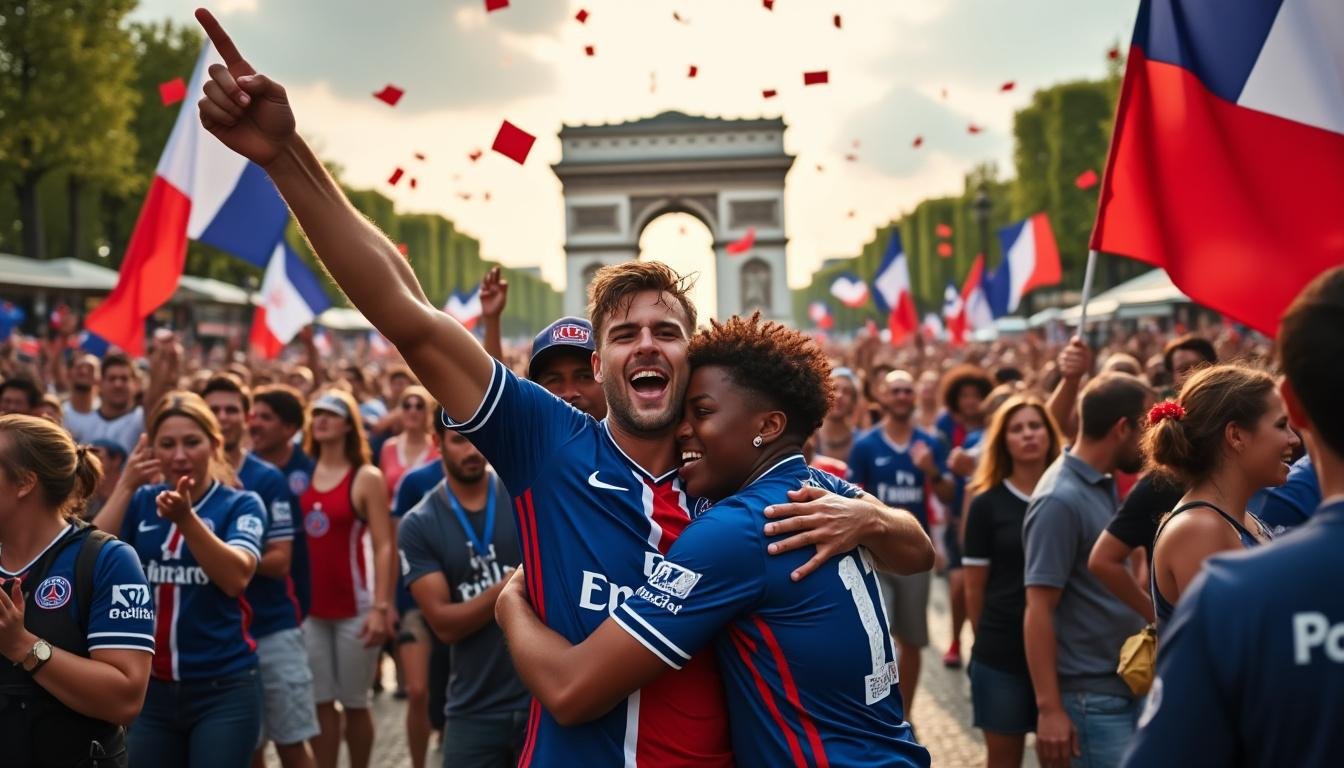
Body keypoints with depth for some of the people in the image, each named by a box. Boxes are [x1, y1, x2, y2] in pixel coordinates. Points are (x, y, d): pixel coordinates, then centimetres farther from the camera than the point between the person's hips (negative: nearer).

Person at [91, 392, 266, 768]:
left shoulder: (241, 504, -4)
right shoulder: (141, 501, 5)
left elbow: (236, 577, -21)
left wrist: (185, 518, -34)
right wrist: (125, 486, -17)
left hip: (223, 688, -3)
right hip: (150, 686, 3)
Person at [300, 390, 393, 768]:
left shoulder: (366, 478, -4)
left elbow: (383, 546, -9)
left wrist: (381, 607, -16)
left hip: (353, 607, -3)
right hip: (309, 606, 3)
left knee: (354, 703, 7)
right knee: (319, 701, 8)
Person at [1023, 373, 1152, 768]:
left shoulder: (1105, 485, 8)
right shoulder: (1061, 499, -18)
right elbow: (1039, 611, -19)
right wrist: (1049, 708, -21)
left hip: (1125, 684, 9)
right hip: (1091, 694, -9)